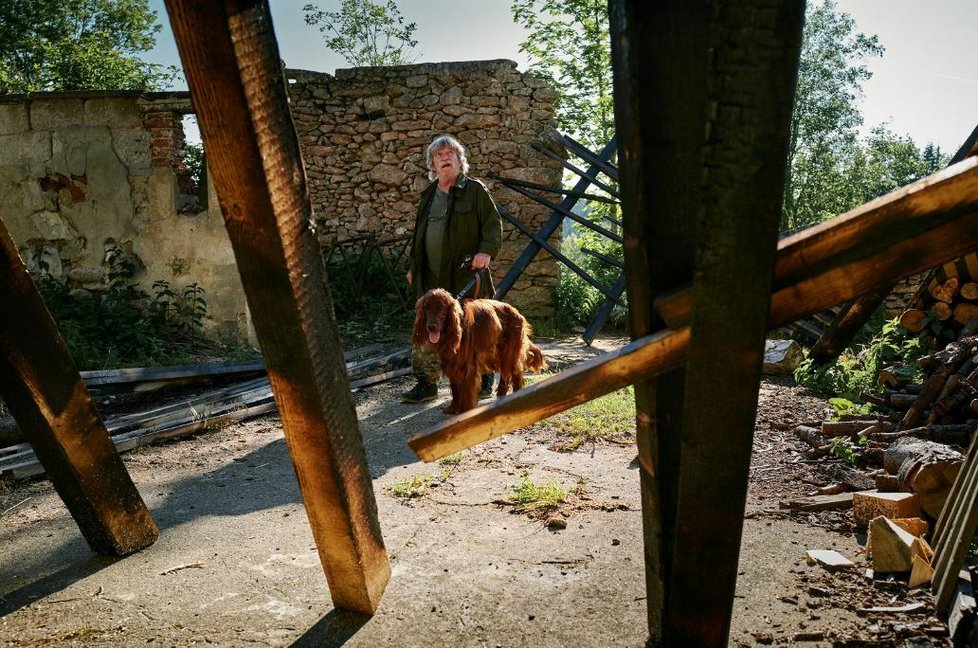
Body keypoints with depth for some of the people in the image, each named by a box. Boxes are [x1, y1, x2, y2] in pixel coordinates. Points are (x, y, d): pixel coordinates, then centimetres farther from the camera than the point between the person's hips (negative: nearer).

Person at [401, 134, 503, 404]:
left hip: (466, 275, -5)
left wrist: (487, 250, -20)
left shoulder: (475, 190, 1)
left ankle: (483, 381, 17)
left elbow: (493, 224, -3)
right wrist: (414, 266, 22)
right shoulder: (428, 195, 18)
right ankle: (426, 384, 12)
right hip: (431, 277, 5)